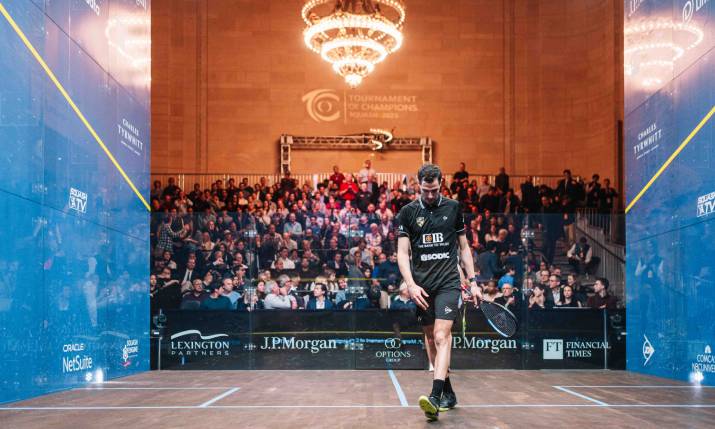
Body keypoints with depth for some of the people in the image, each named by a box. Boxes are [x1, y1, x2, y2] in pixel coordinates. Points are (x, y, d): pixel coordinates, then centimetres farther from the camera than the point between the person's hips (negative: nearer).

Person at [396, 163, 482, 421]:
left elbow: (464, 247, 12)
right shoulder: (408, 212, 3)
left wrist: (473, 281, 6)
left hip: (448, 282, -2)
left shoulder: (453, 208, 6)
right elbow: (402, 252, 0)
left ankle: (435, 398, -25)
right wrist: (410, 284, -14)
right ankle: (448, 393, 24)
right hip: (421, 286, 2)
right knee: (431, 339, 9)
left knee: (441, 336, -16)